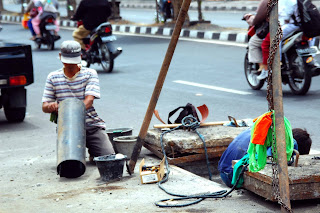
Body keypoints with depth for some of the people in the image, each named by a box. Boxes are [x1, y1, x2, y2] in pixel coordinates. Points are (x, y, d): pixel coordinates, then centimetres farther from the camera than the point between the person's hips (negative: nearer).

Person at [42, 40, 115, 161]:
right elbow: (44, 107, 5)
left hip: (91, 125, -1)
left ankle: (91, 150, 20)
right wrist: (51, 106, -21)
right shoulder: (53, 77, 7)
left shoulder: (90, 74, 2)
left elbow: (89, 100, -14)